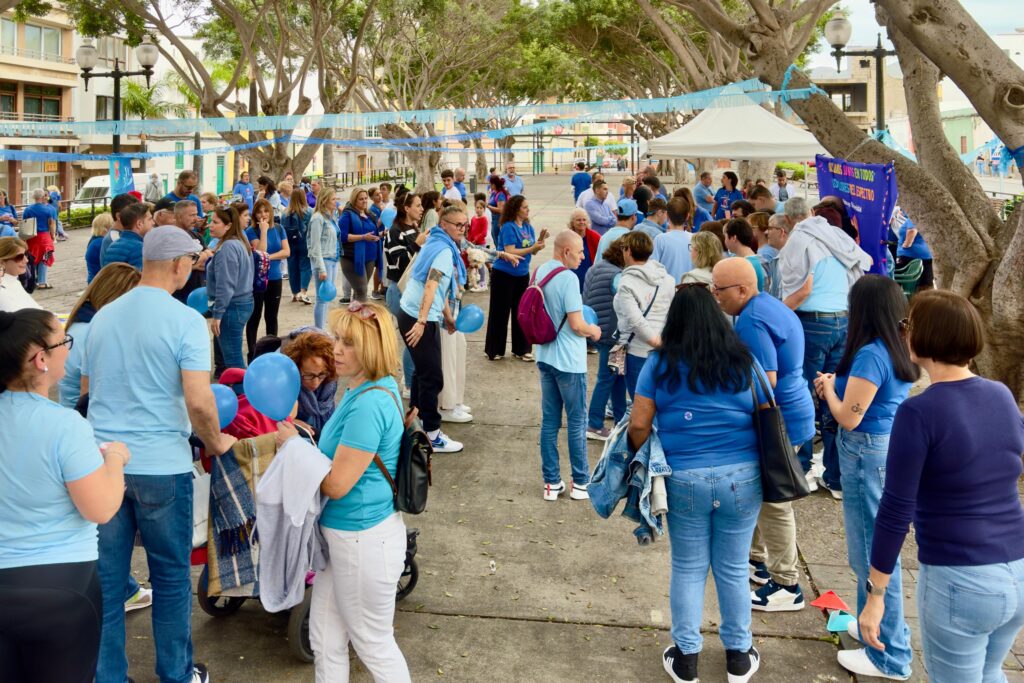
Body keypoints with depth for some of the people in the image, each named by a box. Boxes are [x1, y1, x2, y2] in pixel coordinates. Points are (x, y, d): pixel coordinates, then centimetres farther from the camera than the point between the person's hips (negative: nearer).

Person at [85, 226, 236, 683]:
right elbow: (198, 401, -19)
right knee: (171, 576, 11)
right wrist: (216, 441, -1)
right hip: (161, 465, -5)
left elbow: (86, 386, 18)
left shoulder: (103, 316, 7)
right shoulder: (186, 321, -12)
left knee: (105, 577, 12)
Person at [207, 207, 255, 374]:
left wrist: (217, 314, -20)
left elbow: (225, 285, -23)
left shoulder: (227, 247, -20)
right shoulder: (240, 242, 10)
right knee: (224, 345, 20)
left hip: (231, 306, -10)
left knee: (232, 355, -3)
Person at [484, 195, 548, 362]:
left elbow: (533, 251, 7)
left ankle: (521, 349, 19)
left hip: (522, 275, 7)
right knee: (500, 313, 3)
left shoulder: (528, 227, 5)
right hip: (504, 275, -7)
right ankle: (494, 350, 13)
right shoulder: (508, 227, -16)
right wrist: (532, 248, -24)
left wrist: (540, 240, -11)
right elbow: (510, 252, -23)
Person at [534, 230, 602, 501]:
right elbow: (577, 325, -20)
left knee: (549, 421, 11)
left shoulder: (539, 272, 5)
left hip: (545, 357, 7)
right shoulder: (567, 278, -20)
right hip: (569, 361, -7)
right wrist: (594, 331, 1)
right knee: (577, 422, 5)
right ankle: (580, 483, 15)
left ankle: (551, 483, 17)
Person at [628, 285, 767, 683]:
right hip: (741, 479, 1)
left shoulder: (660, 364, -5)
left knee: (688, 569, 13)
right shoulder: (744, 362, -1)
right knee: (733, 569, 14)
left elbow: (638, 426, -6)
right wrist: (767, 471, 19)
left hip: (684, 481, -1)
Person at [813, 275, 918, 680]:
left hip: (868, 454, -10)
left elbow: (849, 418, -19)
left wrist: (827, 387, -3)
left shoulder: (870, 354, -22)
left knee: (874, 553, 1)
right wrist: (838, 386, 5)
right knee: (876, 546, 22)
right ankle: (880, 627, 38)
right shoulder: (899, 350, 6)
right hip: (892, 448, 10)